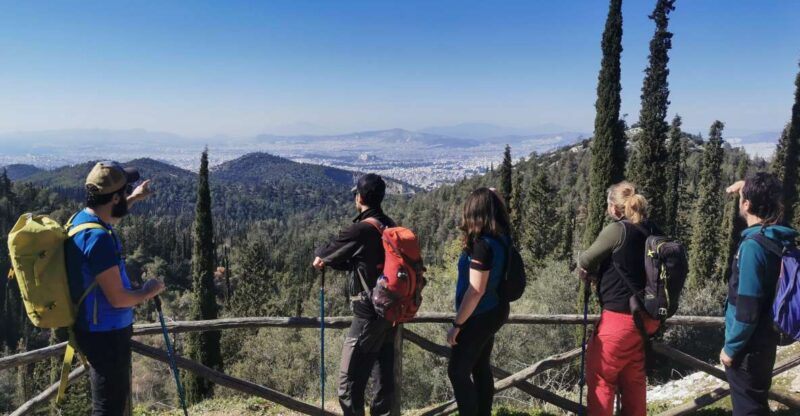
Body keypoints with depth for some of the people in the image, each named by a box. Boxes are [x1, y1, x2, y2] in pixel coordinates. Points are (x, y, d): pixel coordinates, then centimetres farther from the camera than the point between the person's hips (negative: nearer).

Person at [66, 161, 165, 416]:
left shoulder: (82, 219, 3)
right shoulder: (98, 238, -27)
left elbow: (110, 217, 30)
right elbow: (117, 297, -26)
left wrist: (133, 199, 35)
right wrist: (148, 292, -9)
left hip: (95, 330, 10)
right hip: (106, 334, -10)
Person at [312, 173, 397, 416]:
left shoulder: (361, 230, -17)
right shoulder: (390, 227, 7)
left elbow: (326, 254, -2)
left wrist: (320, 258, 19)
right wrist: (329, 263, 12)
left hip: (369, 313, -8)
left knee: (350, 380, 1)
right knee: (383, 376, 16)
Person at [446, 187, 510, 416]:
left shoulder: (482, 244, -25)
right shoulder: (502, 239, 0)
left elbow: (476, 291, -25)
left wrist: (457, 324, -16)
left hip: (480, 317, -9)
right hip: (494, 311, 9)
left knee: (458, 371, 3)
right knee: (481, 368, 19)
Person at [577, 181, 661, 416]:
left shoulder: (617, 230, -16)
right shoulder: (651, 231, 5)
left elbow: (584, 262, -6)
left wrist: (589, 273, 14)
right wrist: (600, 275, 11)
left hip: (620, 317, -8)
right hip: (646, 315, 8)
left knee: (600, 376, 7)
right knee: (633, 379, 21)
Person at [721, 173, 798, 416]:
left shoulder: (753, 245, -24)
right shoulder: (779, 238, 1)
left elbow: (747, 307, -25)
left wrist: (731, 348, -16)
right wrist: (747, 187, 29)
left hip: (749, 346, -8)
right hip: (765, 340, 8)